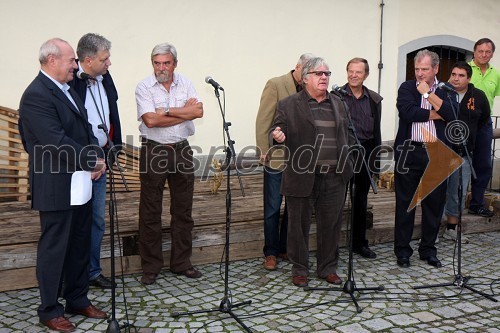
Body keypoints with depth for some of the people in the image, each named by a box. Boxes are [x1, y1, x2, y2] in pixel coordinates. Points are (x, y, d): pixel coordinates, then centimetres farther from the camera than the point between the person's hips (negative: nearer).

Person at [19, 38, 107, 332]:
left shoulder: (67, 89, 13)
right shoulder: (36, 96, -16)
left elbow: (85, 127, 13)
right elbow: (57, 142, -23)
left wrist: (98, 158, -4)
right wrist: (93, 162, -13)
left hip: (81, 184, 9)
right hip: (57, 188, -9)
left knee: (80, 245, 16)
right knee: (54, 249, 5)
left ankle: (78, 299, 31)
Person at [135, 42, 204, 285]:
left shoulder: (185, 83, 6)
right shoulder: (144, 87, -4)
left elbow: (198, 111, -10)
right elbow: (150, 120, -18)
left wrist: (166, 111, -16)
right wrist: (185, 111, -12)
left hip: (181, 151, 3)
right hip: (153, 151, -3)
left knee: (183, 209, 9)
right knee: (150, 212, 3)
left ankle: (181, 262, 22)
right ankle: (150, 267, 16)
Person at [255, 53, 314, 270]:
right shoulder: (275, 85, -5)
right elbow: (263, 121, -8)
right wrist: (264, 152, -11)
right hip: (277, 157, -5)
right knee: (272, 208, 4)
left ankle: (285, 248, 25)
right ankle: (271, 252, 16)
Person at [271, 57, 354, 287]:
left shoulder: (338, 104, 15)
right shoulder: (288, 105, 0)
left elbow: (347, 135, 21)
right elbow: (275, 132, -2)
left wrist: (347, 160, 10)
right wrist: (277, 137, -25)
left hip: (334, 177, 4)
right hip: (302, 177, -4)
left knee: (331, 225, 10)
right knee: (299, 225, 6)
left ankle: (328, 268, 26)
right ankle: (299, 270, 21)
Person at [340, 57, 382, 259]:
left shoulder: (374, 99, 10)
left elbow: (376, 131, 12)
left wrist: (377, 158, 9)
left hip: (365, 153, 4)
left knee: (361, 200, 13)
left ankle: (359, 243, 25)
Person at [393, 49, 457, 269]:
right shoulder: (407, 88, 5)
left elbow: (453, 114, -10)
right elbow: (407, 112, -13)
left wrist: (428, 94, -9)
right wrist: (436, 114, -7)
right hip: (409, 152, -1)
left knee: (434, 203, 8)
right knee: (405, 203, 5)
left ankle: (428, 249, 24)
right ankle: (402, 250, 17)